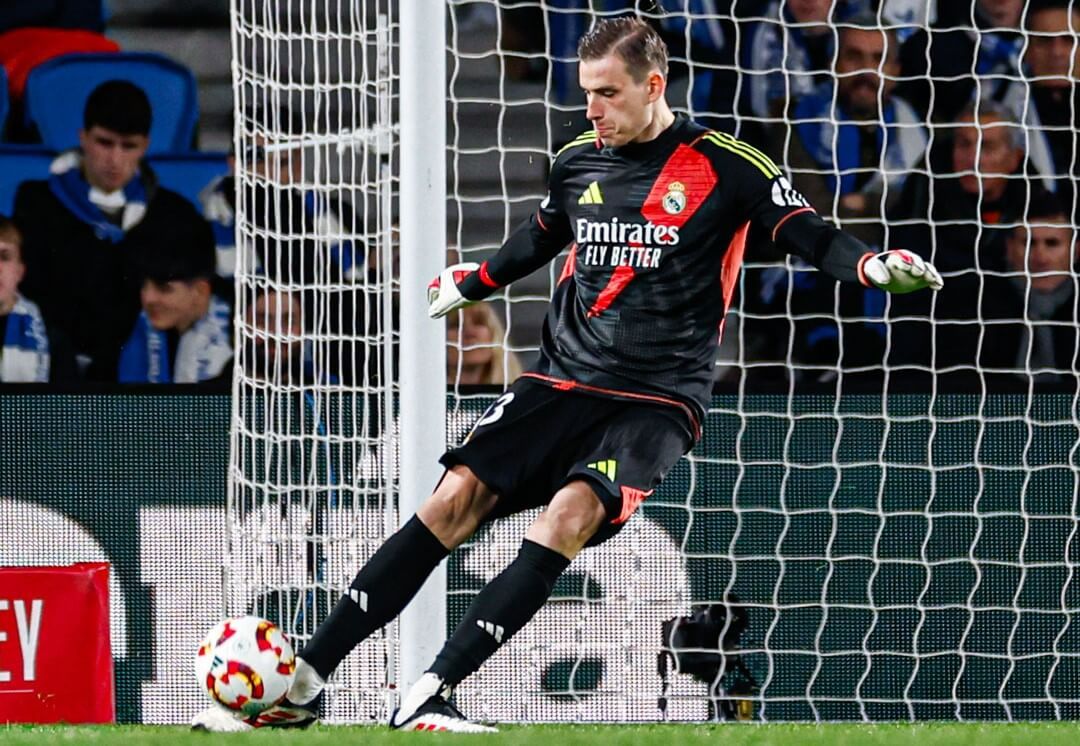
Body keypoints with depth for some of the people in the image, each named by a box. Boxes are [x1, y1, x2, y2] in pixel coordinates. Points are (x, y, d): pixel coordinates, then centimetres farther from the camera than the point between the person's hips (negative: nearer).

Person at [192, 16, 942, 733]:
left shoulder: (724, 167, -6)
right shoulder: (578, 162, 10)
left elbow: (811, 235, -9)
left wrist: (873, 265, -29)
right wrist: (469, 283, 42)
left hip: (657, 400, -4)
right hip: (562, 380, 4)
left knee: (570, 513, -29)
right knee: (455, 497, -14)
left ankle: (429, 694, -31)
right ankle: (304, 680, -14)